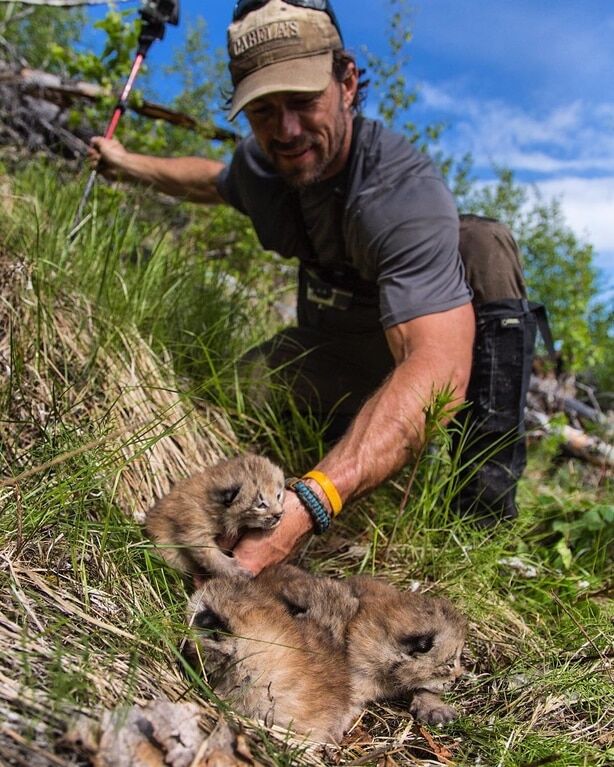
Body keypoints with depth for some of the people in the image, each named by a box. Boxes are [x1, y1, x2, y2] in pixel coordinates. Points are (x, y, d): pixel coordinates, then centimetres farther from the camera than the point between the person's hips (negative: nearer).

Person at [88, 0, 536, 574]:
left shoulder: (405, 192, -34)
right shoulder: (260, 164, -11)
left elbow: (436, 366, -48)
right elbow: (213, 181, 18)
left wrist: (309, 502, -60)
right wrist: (126, 164, 26)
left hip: (412, 348, -8)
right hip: (325, 350, 8)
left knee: (482, 244, -30)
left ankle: (487, 472, -26)